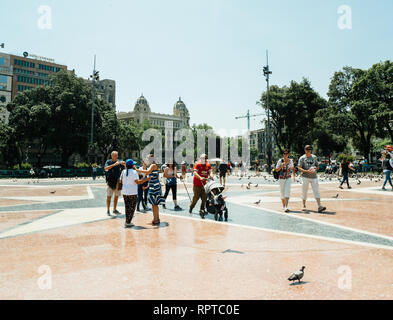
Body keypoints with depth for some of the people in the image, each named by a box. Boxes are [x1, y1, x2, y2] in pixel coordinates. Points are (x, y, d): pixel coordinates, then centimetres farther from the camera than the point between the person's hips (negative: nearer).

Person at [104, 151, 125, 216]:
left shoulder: (119, 162, 6)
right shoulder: (108, 162, -4)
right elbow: (106, 168, -22)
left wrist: (124, 164, -19)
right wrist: (114, 164, -34)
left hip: (117, 181, 4)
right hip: (110, 181, -4)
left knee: (116, 196, 10)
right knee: (109, 196, -3)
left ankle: (115, 210, 20)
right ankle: (108, 210, 4)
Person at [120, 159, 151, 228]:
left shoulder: (123, 172, 6)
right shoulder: (134, 172, -12)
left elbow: (121, 180, 13)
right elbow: (137, 182, -19)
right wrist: (146, 179, -14)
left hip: (125, 192, 6)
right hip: (132, 192, -6)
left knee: (127, 207, 14)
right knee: (131, 208, 3)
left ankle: (127, 222, 17)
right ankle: (128, 222, 2)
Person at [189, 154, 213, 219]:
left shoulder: (208, 165, 8)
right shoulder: (197, 165, -8)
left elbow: (210, 171, -1)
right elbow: (195, 173, -20)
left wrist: (211, 175, -25)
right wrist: (200, 177, -35)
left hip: (204, 184, 5)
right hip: (197, 184, -5)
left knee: (204, 197, 3)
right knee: (196, 197, 0)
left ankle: (202, 209, 15)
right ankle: (191, 206, 24)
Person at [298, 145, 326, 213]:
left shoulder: (314, 157, 13)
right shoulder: (302, 158, 1)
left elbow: (318, 166, 18)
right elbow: (299, 168, -6)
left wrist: (315, 168, -7)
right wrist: (307, 171, -21)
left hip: (314, 177, 3)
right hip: (305, 177, -2)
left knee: (316, 191, -8)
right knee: (304, 192, 3)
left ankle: (319, 207, -15)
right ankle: (304, 206, 19)